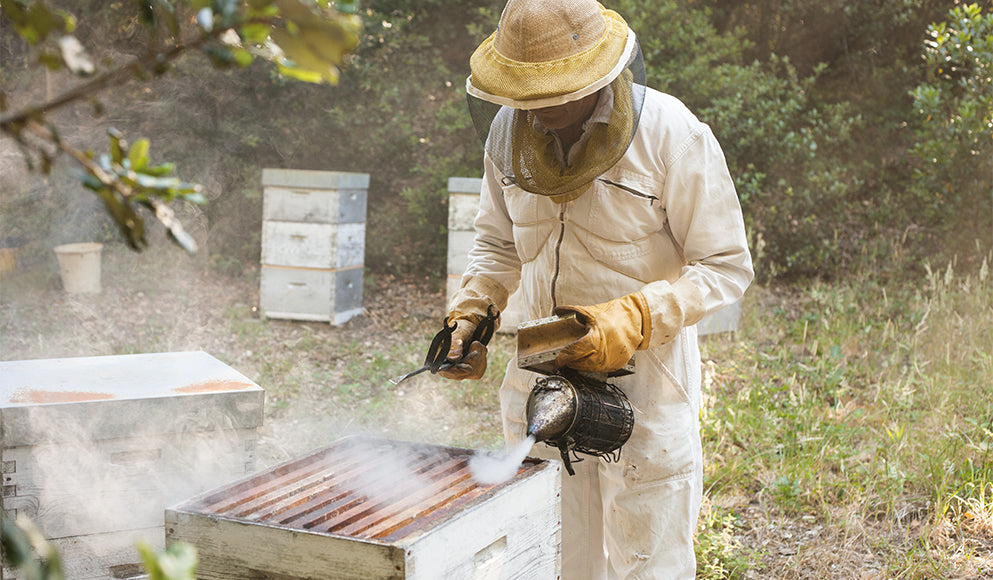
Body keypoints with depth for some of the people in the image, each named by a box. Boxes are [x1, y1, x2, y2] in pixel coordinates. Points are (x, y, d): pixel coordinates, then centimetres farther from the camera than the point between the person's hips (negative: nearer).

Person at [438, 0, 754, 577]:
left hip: (645, 381, -4)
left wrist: (633, 318, -25)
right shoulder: (509, 130, -1)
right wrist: (470, 312, -3)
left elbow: (727, 267, -11)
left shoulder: (674, 136, -17)